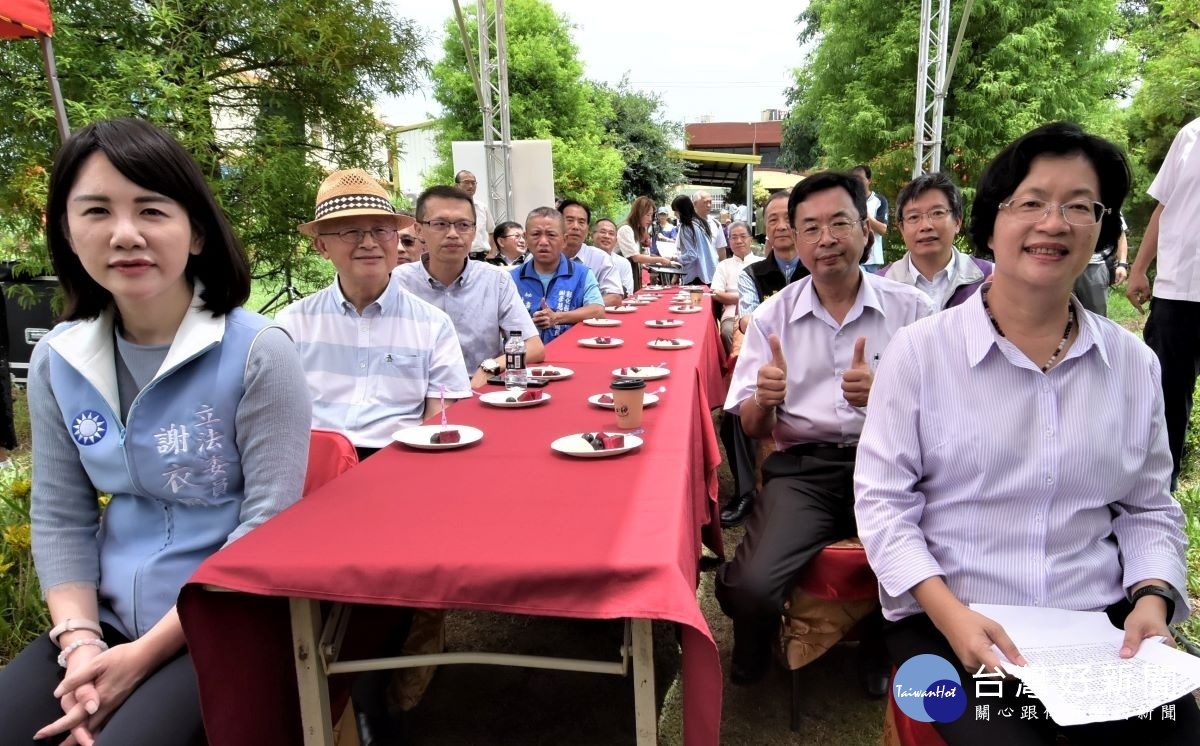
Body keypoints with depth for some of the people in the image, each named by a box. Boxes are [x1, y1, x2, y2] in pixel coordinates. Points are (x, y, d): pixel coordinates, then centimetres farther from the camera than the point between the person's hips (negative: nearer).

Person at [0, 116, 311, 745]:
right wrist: (79, 640, -8)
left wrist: (146, 653, -15)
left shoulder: (258, 353, -15)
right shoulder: (57, 361, 1)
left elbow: (269, 524, -15)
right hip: (108, 622, 5)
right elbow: (59, 518, 7)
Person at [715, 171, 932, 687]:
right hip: (802, 469, 0)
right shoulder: (772, 315, 8)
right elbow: (752, 427, 7)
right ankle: (751, 665, 13)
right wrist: (764, 400, -17)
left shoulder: (910, 309, 4)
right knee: (751, 587, -24)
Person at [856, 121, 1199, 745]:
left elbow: (1149, 509, 15)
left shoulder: (1134, 364, 7)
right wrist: (951, 614, -17)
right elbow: (882, 500, -7)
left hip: (1100, 623, 4)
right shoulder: (918, 351, -6)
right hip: (950, 623, -3)